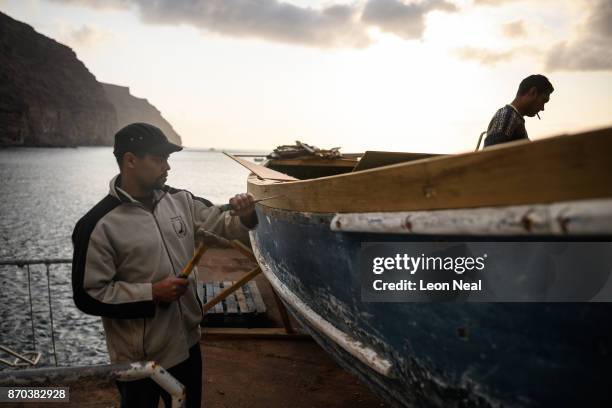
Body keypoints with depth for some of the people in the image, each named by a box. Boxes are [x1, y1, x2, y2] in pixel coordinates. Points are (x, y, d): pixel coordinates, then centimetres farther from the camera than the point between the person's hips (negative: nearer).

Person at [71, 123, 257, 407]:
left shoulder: (180, 201, -2)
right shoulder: (99, 225, -18)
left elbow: (223, 224, 6)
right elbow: (88, 295, -16)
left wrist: (245, 217, -17)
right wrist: (152, 293, -23)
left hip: (187, 342, 6)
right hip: (139, 358, -5)